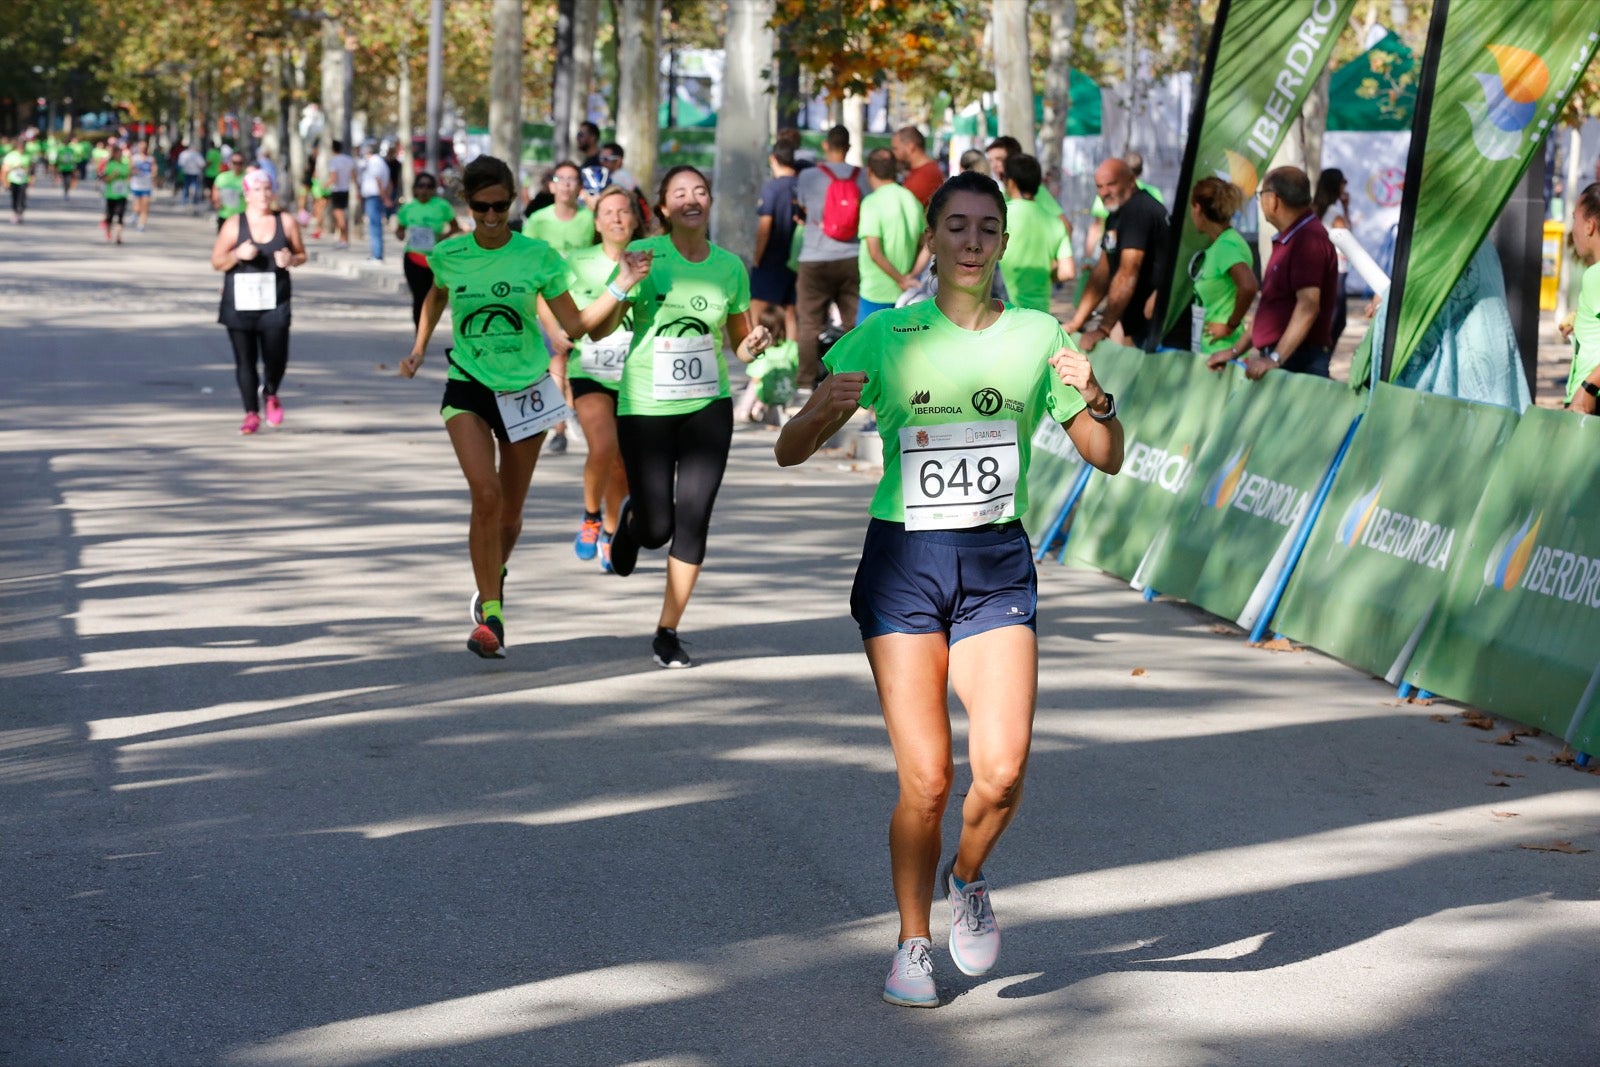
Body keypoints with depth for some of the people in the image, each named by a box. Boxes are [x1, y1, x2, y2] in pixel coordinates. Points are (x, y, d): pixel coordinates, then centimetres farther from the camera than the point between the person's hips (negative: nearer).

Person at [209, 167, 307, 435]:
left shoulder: (285, 222, 5)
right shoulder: (234, 225, 1)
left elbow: (301, 254, 15)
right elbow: (217, 262, 3)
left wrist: (291, 259, -8)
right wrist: (237, 255, -16)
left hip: (275, 303, 0)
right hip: (240, 304, 0)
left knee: (275, 357, -6)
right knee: (245, 360, 1)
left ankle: (270, 394, 28)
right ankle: (251, 414, 11)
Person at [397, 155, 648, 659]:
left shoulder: (538, 256, -6)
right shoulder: (448, 255, -3)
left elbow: (575, 325, -5)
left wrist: (621, 287, -16)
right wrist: (418, 350, 15)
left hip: (524, 391, 1)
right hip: (468, 389, -1)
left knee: (510, 511, 10)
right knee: (486, 494, -21)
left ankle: (493, 575, 44)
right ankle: (490, 617, -16)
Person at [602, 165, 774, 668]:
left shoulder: (730, 266, 3)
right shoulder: (645, 255, -6)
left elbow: (739, 340, 14)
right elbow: (598, 329, -6)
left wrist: (753, 345, -9)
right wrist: (624, 286, -23)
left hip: (708, 405, 2)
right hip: (645, 406, -2)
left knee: (694, 519, -6)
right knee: (657, 528, -2)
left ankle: (667, 632, 9)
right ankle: (630, 517, 37)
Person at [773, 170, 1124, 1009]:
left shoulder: (1037, 337, 5)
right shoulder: (883, 339, 1)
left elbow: (1108, 460, 8)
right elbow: (790, 452, 1)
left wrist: (1095, 398, -13)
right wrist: (826, 408, -21)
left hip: (997, 568, 1)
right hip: (902, 564, -1)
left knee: (1001, 768, -15)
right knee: (925, 778, -7)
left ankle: (966, 878, 18)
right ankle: (913, 945, 16)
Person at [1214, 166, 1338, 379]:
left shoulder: (1309, 240, -13)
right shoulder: (1286, 240, 21)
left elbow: (1308, 305, -23)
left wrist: (1275, 358, -27)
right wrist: (1236, 351, 25)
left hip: (1299, 362, -9)